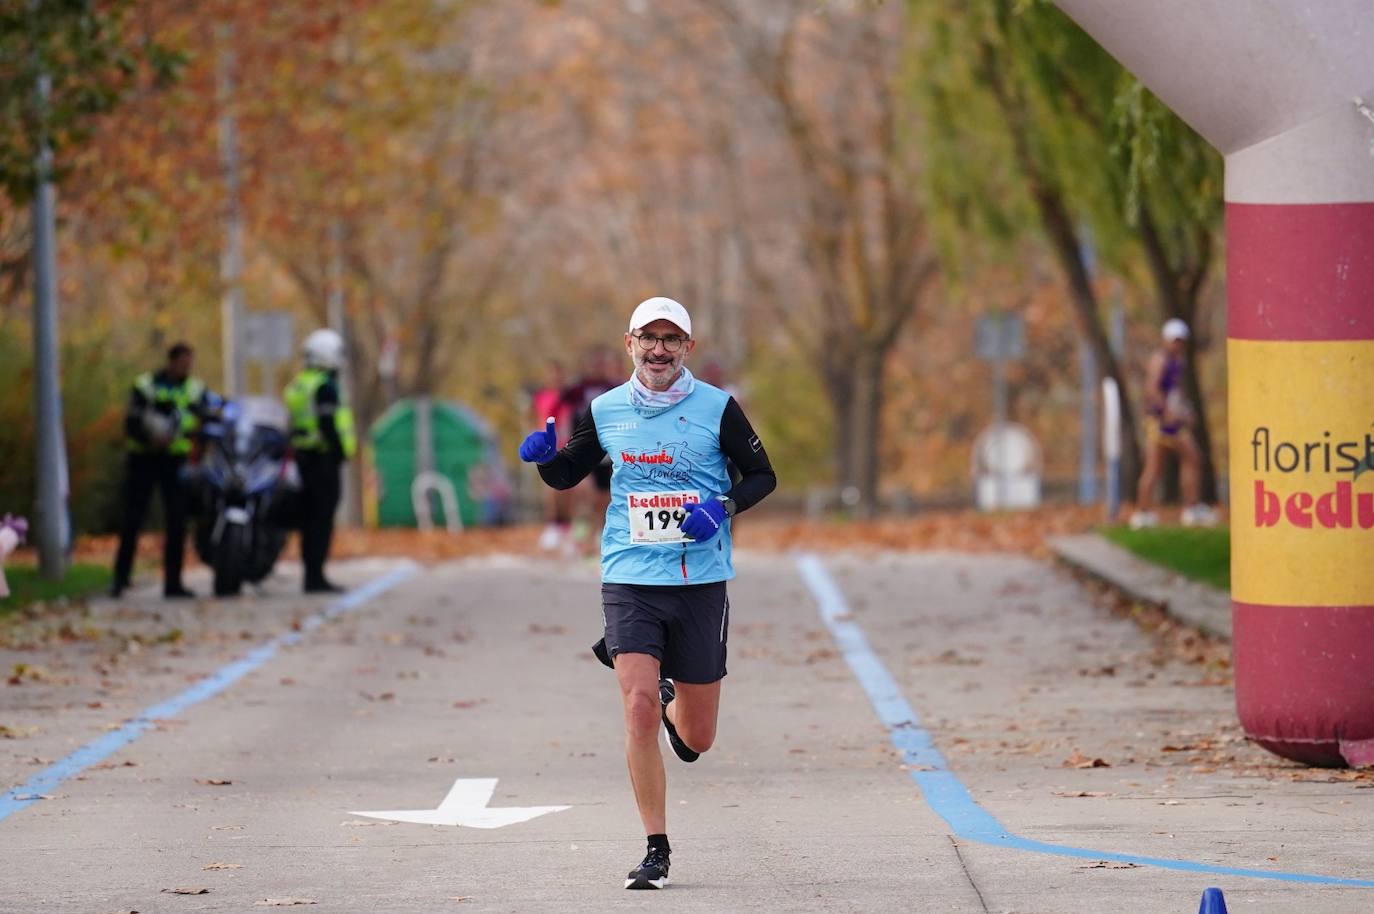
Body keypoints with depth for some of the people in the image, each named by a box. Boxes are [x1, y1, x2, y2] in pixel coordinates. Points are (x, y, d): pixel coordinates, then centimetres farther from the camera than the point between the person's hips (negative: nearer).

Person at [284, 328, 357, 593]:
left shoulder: (297, 384, 17)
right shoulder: (325, 386, -12)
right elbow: (327, 424, -20)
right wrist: (340, 452, -14)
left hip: (304, 454, 10)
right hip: (324, 457, -10)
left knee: (311, 518, 11)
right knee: (322, 518, -9)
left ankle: (311, 574, 13)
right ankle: (316, 576, -12)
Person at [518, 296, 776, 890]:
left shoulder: (717, 408, -1)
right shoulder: (606, 410, 5)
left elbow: (762, 475, 7)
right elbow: (567, 475, 17)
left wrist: (724, 507, -13)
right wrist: (544, 454, -5)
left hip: (700, 579, 0)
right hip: (629, 579, 0)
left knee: (694, 739, 5)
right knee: (639, 707, -17)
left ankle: (670, 697, 43)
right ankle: (656, 849, -7)